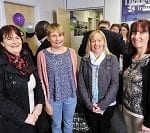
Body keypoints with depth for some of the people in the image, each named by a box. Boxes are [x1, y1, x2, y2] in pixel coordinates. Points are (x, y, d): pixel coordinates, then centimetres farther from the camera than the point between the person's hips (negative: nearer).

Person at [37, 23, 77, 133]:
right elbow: (42, 80, -7)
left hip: (70, 96, 2)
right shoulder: (42, 55, -12)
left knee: (69, 123, 22)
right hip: (53, 97, -1)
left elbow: (75, 74, 3)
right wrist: (46, 100, -5)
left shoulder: (71, 52, -6)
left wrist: (74, 91, 6)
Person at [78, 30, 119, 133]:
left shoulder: (112, 59, -7)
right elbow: (81, 83, -2)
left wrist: (103, 104, -13)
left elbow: (115, 84, -9)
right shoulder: (84, 60, -1)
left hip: (107, 105, -1)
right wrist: (89, 103, -9)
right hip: (89, 105, 1)